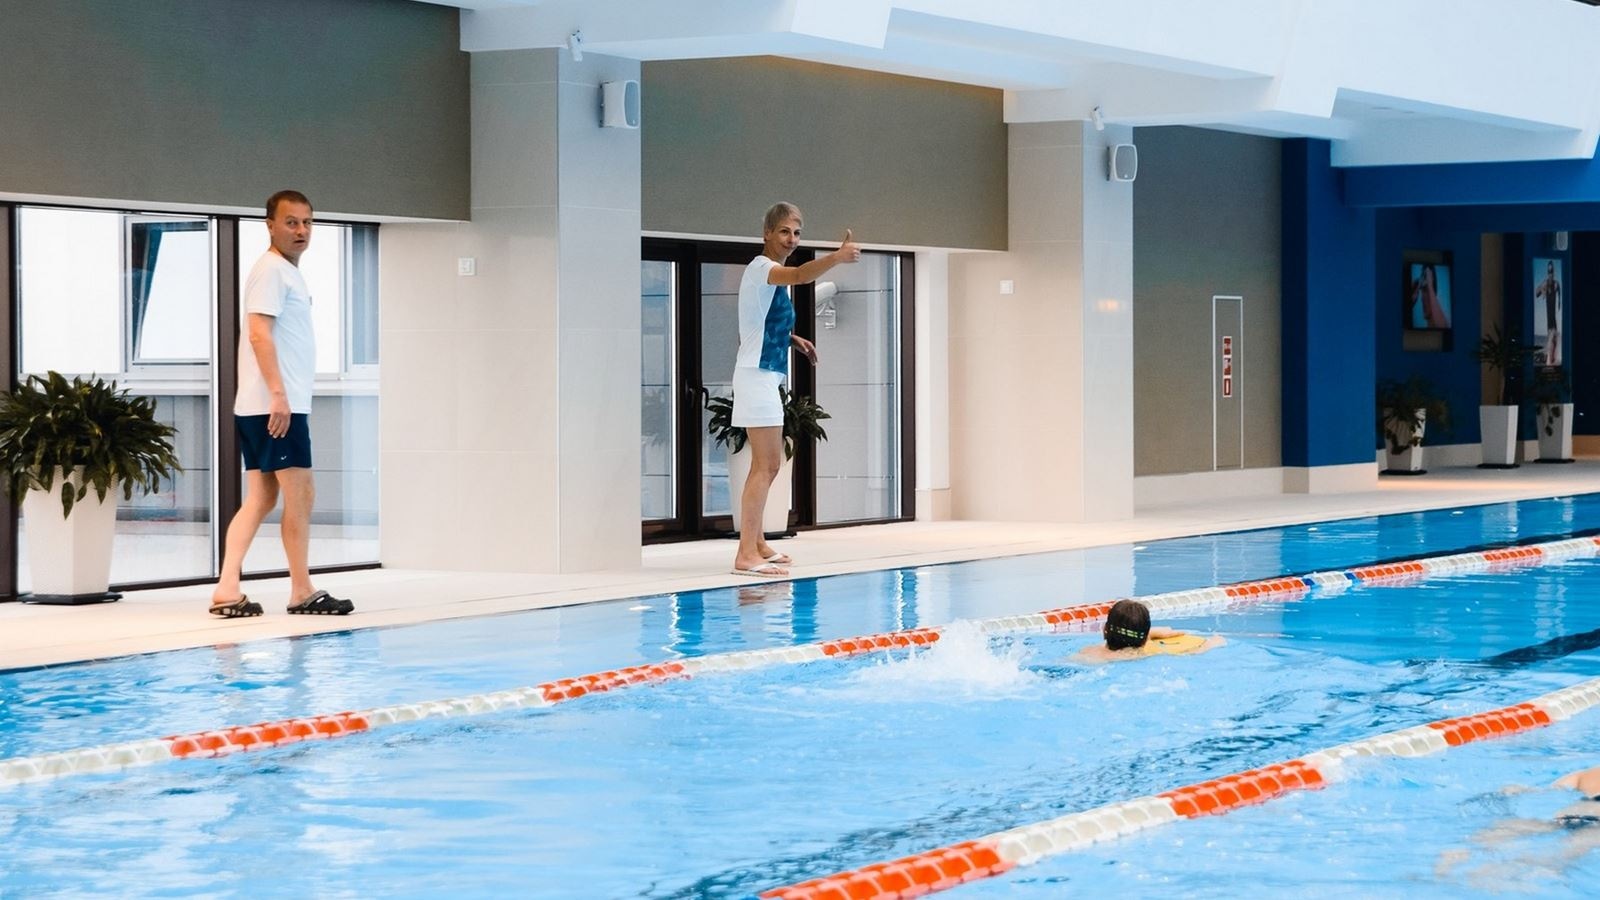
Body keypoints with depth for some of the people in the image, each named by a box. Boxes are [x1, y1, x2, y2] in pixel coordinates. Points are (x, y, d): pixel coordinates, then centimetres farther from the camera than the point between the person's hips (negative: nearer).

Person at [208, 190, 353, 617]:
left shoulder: (288, 272, 20)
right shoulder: (271, 270, -10)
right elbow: (259, 333, -19)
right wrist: (279, 393, -24)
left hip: (279, 405, 10)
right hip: (275, 405, -10)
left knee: (261, 497, 7)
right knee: (299, 494, -3)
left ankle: (227, 590, 3)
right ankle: (302, 592, 5)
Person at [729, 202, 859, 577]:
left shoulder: (772, 275, 16)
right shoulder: (760, 268, -14)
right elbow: (801, 275, -36)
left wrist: (792, 338, 14)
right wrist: (837, 257, -48)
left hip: (767, 376, 10)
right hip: (756, 374, -10)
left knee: (768, 464, 17)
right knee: (766, 465, -14)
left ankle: (756, 543, 27)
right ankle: (746, 554, -16)